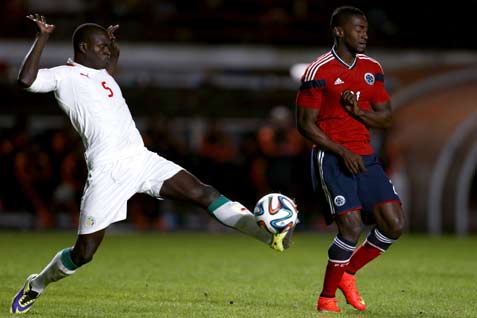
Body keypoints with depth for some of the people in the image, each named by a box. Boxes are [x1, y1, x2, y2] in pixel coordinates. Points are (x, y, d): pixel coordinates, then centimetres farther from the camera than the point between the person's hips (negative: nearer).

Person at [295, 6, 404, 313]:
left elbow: (386, 118, 12)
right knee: (352, 227, -18)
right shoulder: (318, 72, -8)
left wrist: (358, 111, -9)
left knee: (394, 224, -4)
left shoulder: (372, 68, 11)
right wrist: (342, 152, -16)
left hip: (365, 157, 6)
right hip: (332, 158, -6)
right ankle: (327, 297, 0)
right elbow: (305, 124, -8)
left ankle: (348, 273, 17)